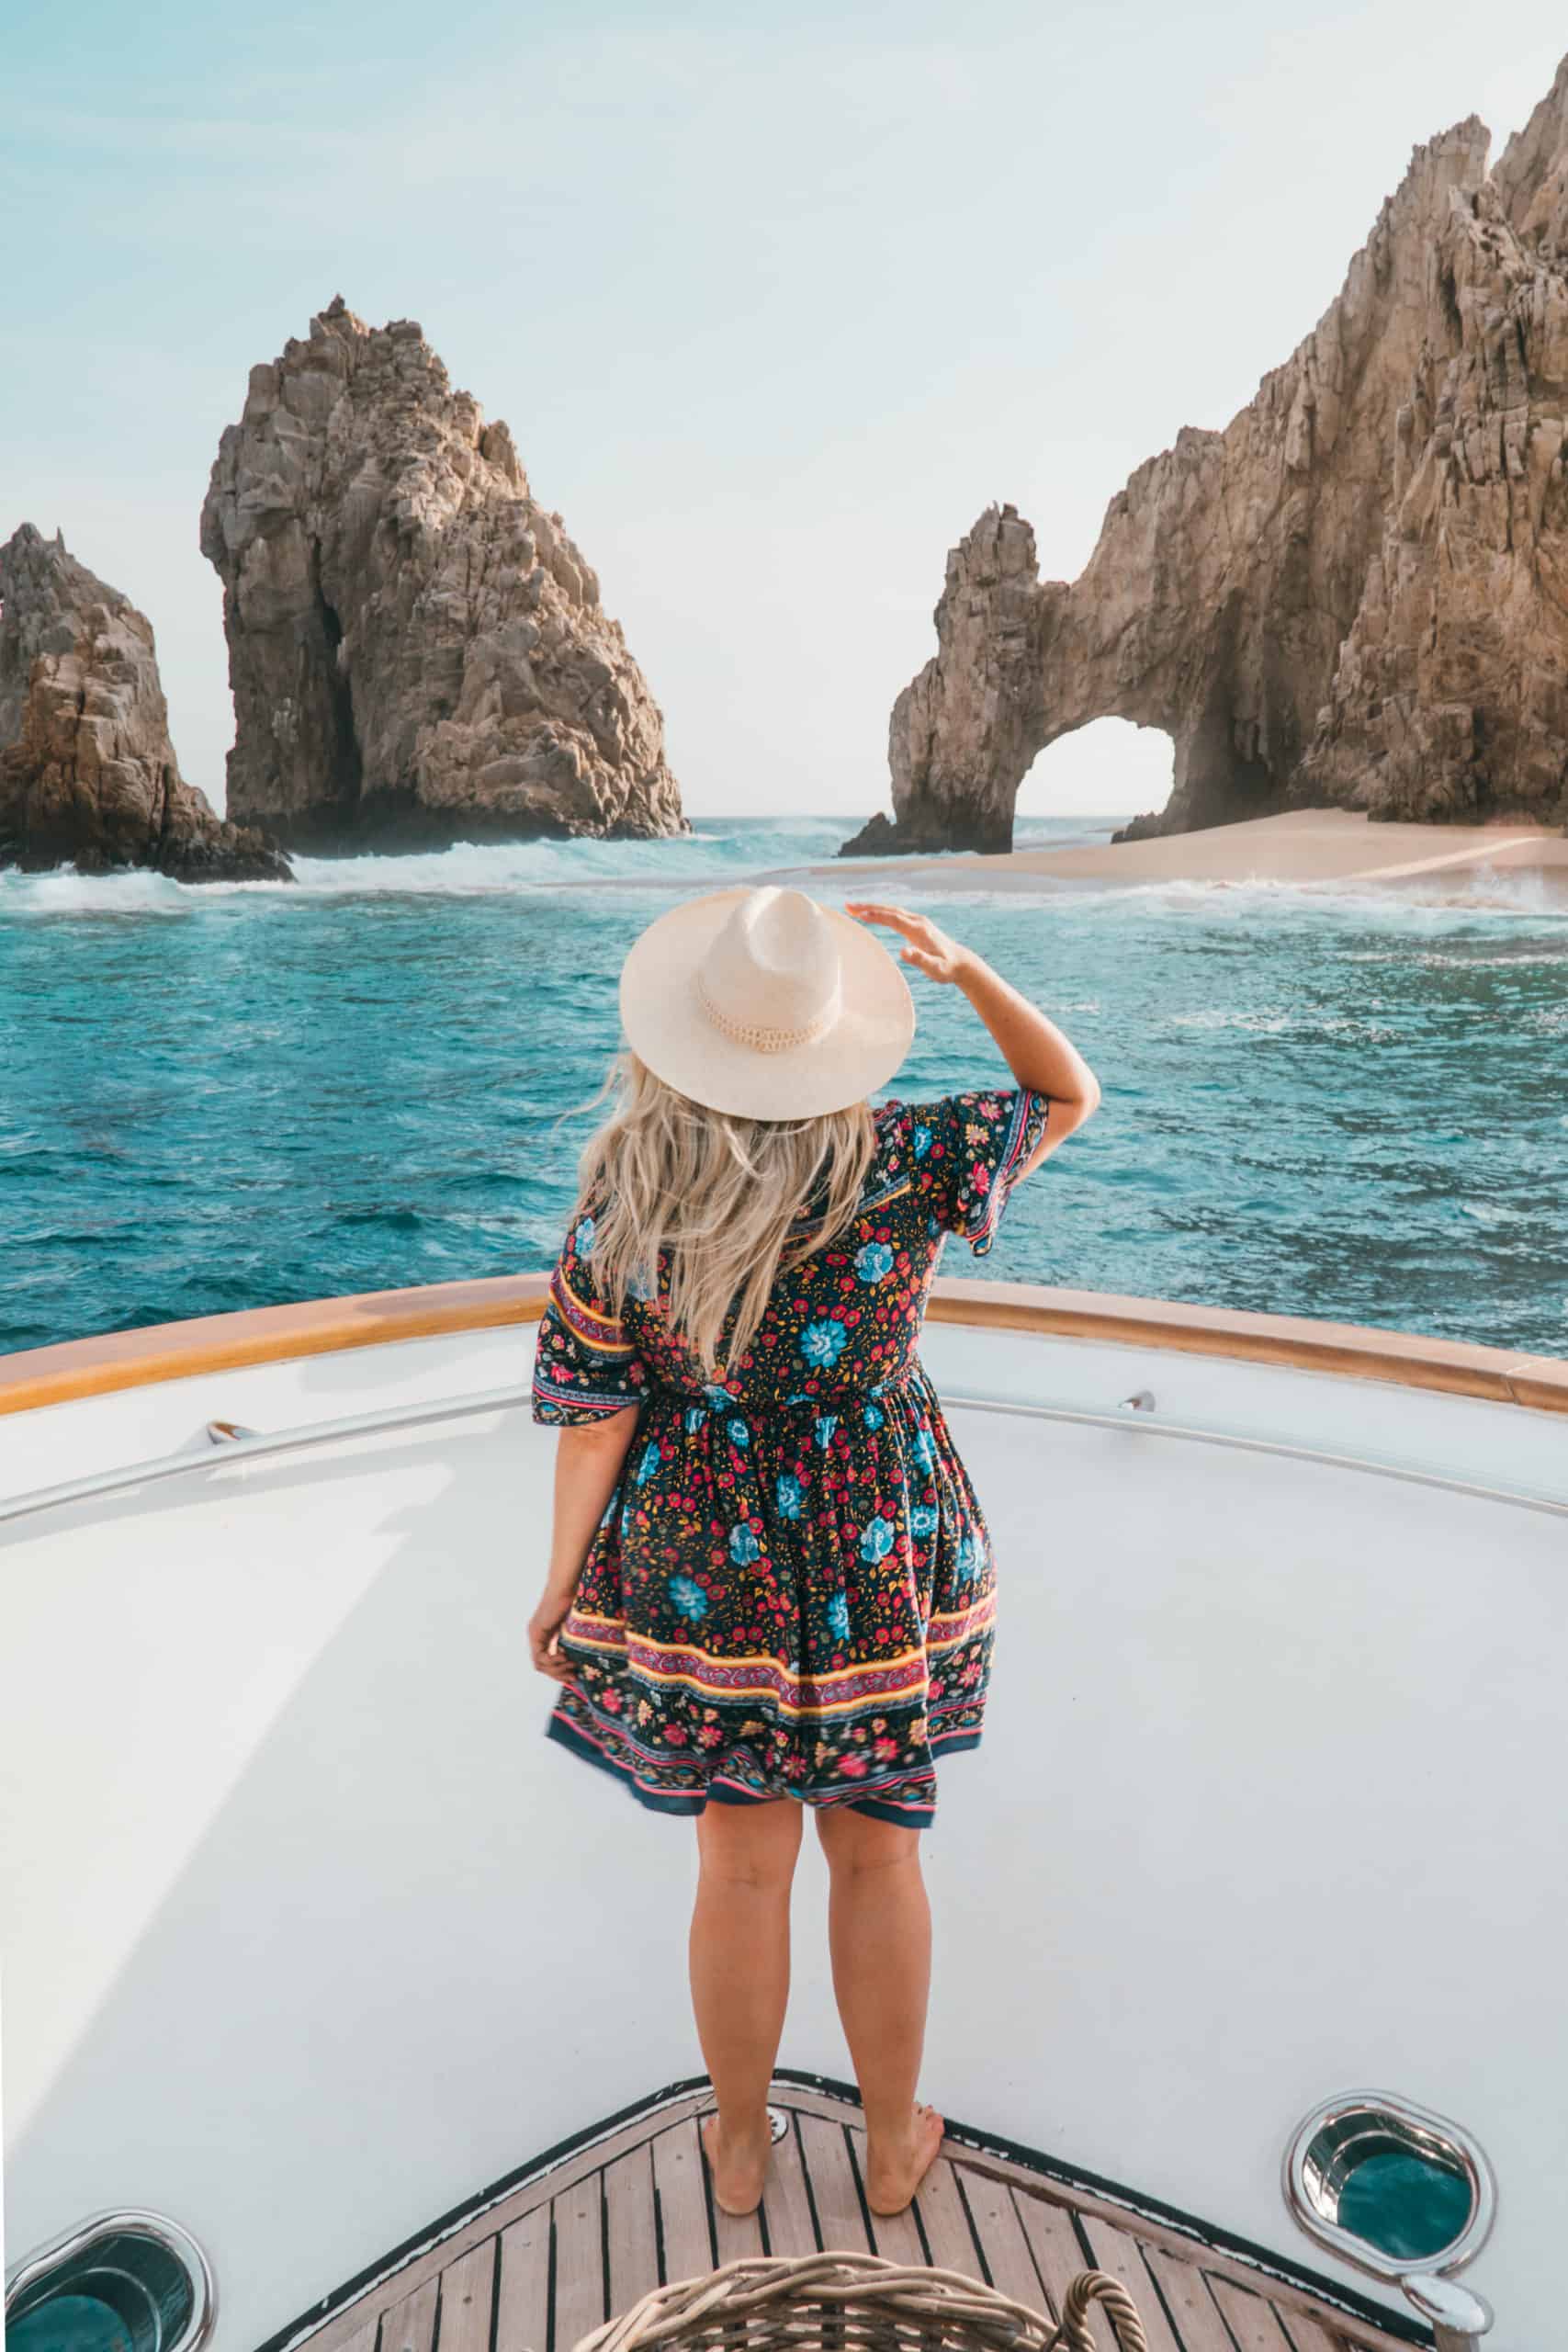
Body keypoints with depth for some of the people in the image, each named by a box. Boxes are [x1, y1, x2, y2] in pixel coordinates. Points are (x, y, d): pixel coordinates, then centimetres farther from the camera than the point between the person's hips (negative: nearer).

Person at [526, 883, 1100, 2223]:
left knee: (744, 1864, 20)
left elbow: (595, 1413, -9)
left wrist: (563, 1585, 4)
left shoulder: (624, 1199, -16)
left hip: (705, 1562, 1)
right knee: (877, 1854, 20)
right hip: (880, 1562, 0)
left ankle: (739, 2146, 42)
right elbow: (1069, 1097, -1)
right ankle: (893, 2144, 42)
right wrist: (962, 969, -9)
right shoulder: (900, 1166, -18)